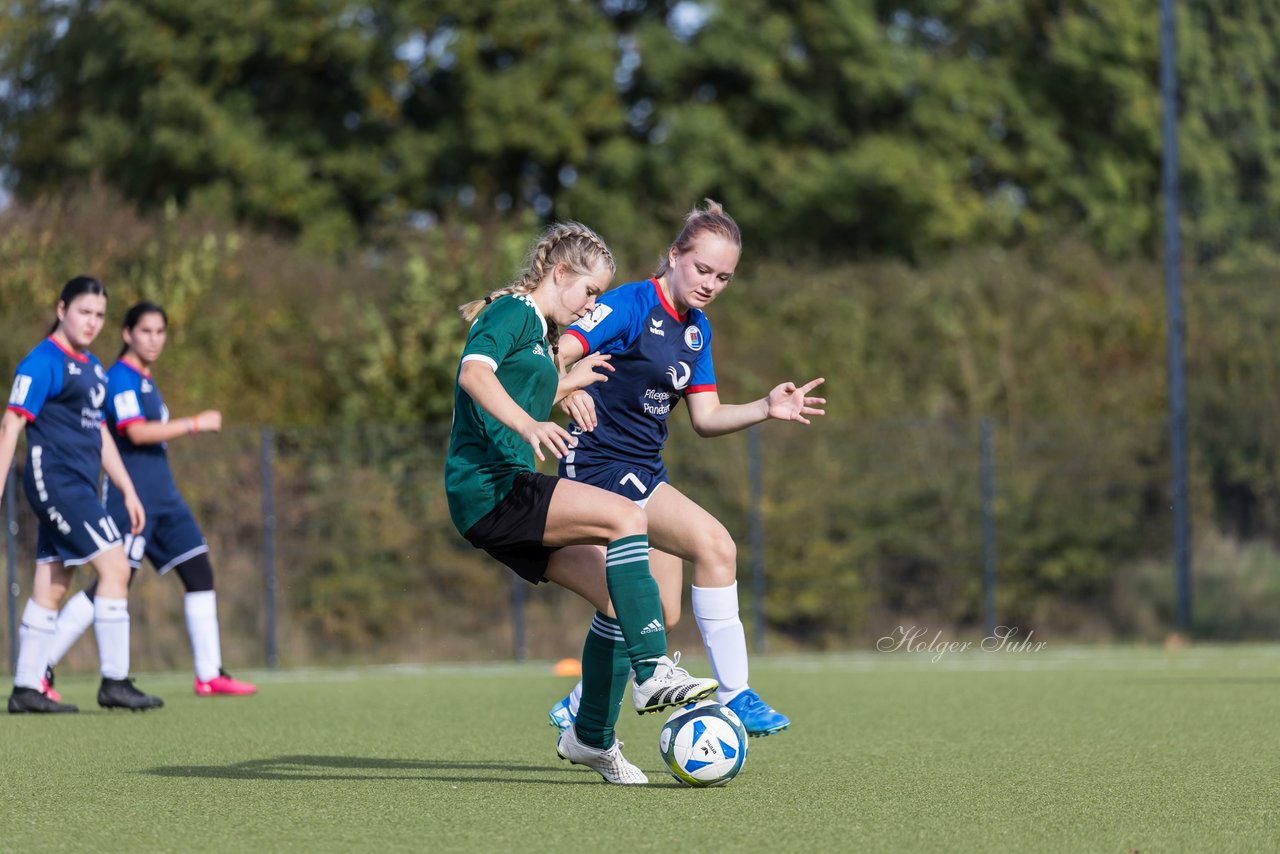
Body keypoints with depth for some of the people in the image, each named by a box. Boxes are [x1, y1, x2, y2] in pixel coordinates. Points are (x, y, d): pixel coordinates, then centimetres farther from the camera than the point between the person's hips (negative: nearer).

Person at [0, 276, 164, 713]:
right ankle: (114, 682, -12)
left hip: (79, 487, 9)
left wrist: (128, 492, 23)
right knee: (115, 566, -14)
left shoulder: (92, 367, 18)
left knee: (51, 589, 8)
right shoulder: (43, 362, -9)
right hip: (54, 478, -9)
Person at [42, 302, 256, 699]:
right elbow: (136, 431, -23)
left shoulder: (145, 380, 18)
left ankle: (209, 676, 8)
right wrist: (195, 424, -20)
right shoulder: (121, 377, -11)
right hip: (131, 496, -10)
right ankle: (40, 668, -6)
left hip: (162, 497, 10)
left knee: (200, 573, 5)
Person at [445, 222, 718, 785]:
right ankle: (653, 674, -29)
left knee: (617, 597, 2)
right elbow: (474, 372, -24)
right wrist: (528, 425, -38)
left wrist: (570, 382, 38)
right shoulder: (511, 312, -5)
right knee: (625, 517, -25)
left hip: (508, 495, 10)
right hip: (488, 486, -10)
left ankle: (591, 738, 13)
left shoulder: (538, 330, 25)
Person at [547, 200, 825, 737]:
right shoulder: (632, 304, -14)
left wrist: (767, 409, -4)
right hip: (602, 465, -10)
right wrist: (568, 389, -46)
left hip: (644, 472, 10)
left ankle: (577, 712, 30)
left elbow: (705, 418, 11)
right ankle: (734, 698, -21)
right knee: (715, 545, -24)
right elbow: (558, 355, -25)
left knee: (659, 614, 12)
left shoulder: (697, 328, 11)